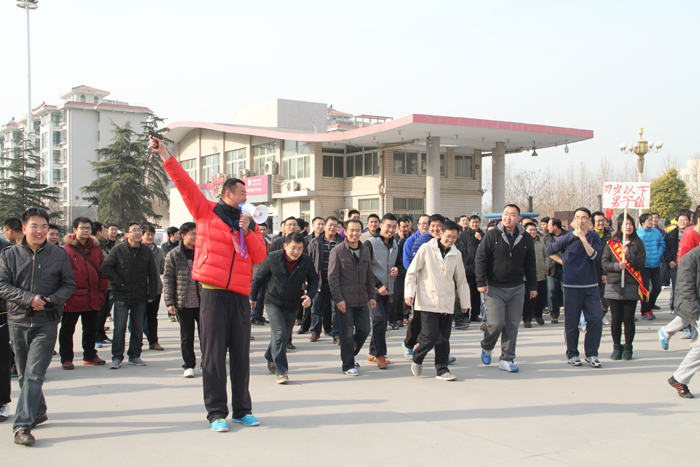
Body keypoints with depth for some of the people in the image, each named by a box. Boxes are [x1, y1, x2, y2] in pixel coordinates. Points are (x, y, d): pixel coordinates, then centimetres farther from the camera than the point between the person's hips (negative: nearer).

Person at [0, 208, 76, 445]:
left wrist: (52, 299, -13)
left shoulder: (59, 254, 1)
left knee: (34, 374, -11)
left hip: (46, 323, -2)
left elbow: (69, 284, 6)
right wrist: (28, 299, -18)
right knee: (24, 374, 14)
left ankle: (22, 425, -11)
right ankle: (38, 412, 33)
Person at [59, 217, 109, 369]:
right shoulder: (66, 249, -7)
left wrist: (101, 292, 4)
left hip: (93, 299, 5)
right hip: (72, 299, -5)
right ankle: (66, 358, 16)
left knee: (91, 329, 16)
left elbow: (103, 272, 10)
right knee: (67, 330, 5)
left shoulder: (96, 249, 8)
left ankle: (90, 356, 30)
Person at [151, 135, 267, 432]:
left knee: (241, 353, 7)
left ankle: (242, 410, 17)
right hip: (213, 293, -3)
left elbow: (260, 257, 9)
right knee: (214, 353, -2)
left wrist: (247, 232, -4)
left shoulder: (249, 224, 17)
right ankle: (216, 412, 6)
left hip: (240, 295, 4)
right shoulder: (207, 211, 7)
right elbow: (185, 184, 1)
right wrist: (164, 155, -5)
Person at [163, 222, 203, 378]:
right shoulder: (173, 255, 0)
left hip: (203, 302, 1)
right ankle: (189, 365, 20)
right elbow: (168, 280, 0)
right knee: (186, 337, 7)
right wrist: (169, 302, -6)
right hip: (184, 303, -1)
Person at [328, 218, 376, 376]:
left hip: (362, 300, 5)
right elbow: (332, 277, -9)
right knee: (347, 333, 0)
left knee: (364, 330, 7)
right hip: (345, 301, -5)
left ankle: (351, 353, 32)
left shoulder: (365, 250, 10)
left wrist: (371, 296, 12)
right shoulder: (338, 251, -7)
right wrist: (338, 299, -14)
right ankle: (348, 365, 13)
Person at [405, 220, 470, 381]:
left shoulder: (456, 254, 10)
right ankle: (417, 357, 15)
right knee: (431, 335, -12)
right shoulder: (426, 249, -3)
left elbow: (461, 280, 20)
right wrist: (409, 293, -10)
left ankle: (442, 369, 17)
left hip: (447, 304, 4)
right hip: (428, 301, -4)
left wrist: (465, 302, 22)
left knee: (443, 339, 4)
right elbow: (411, 272, 0)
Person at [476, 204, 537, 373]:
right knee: (497, 323, -9)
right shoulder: (492, 235, -4)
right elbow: (481, 259, -5)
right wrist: (481, 282, -11)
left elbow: (530, 264, 13)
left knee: (512, 325, 4)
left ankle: (507, 360, 13)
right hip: (495, 288, -3)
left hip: (517, 289, 3)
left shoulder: (526, 239, 6)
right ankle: (486, 347, 21)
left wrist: (532, 286, 10)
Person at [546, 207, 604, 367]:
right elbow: (550, 251, 11)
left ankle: (591, 354, 9)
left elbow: (594, 256, -14)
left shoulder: (594, 237, 3)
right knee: (571, 322, 4)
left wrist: (583, 238, -19)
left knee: (596, 319, -4)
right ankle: (572, 354, 18)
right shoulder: (567, 239, -3)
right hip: (571, 286, -2)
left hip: (591, 285, 2)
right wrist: (564, 263, 5)